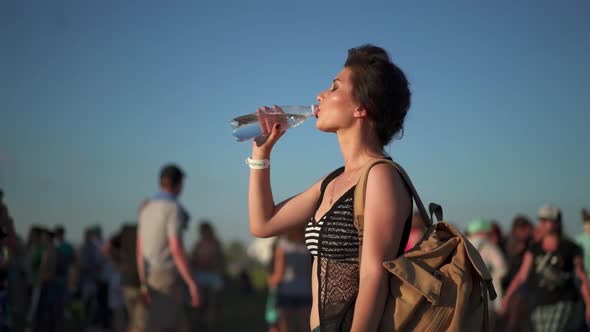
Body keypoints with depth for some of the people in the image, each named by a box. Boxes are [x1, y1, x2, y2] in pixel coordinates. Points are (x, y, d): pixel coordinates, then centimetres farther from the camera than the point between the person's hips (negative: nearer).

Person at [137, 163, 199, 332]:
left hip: (153, 279, 9)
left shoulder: (147, 209, 12)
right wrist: (193, 285, -17)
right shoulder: (174, 209, -15)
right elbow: (176, 250, -21)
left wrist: (144, 283, 19)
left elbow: (140, 249, 14)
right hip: (169, 279, -9)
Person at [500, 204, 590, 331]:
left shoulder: (570, 248, -3)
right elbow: (521, 276, 3)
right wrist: (506, 297, -8)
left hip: (565, 305, -5)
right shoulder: (534, 249, 7)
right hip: (542, 307, 5)